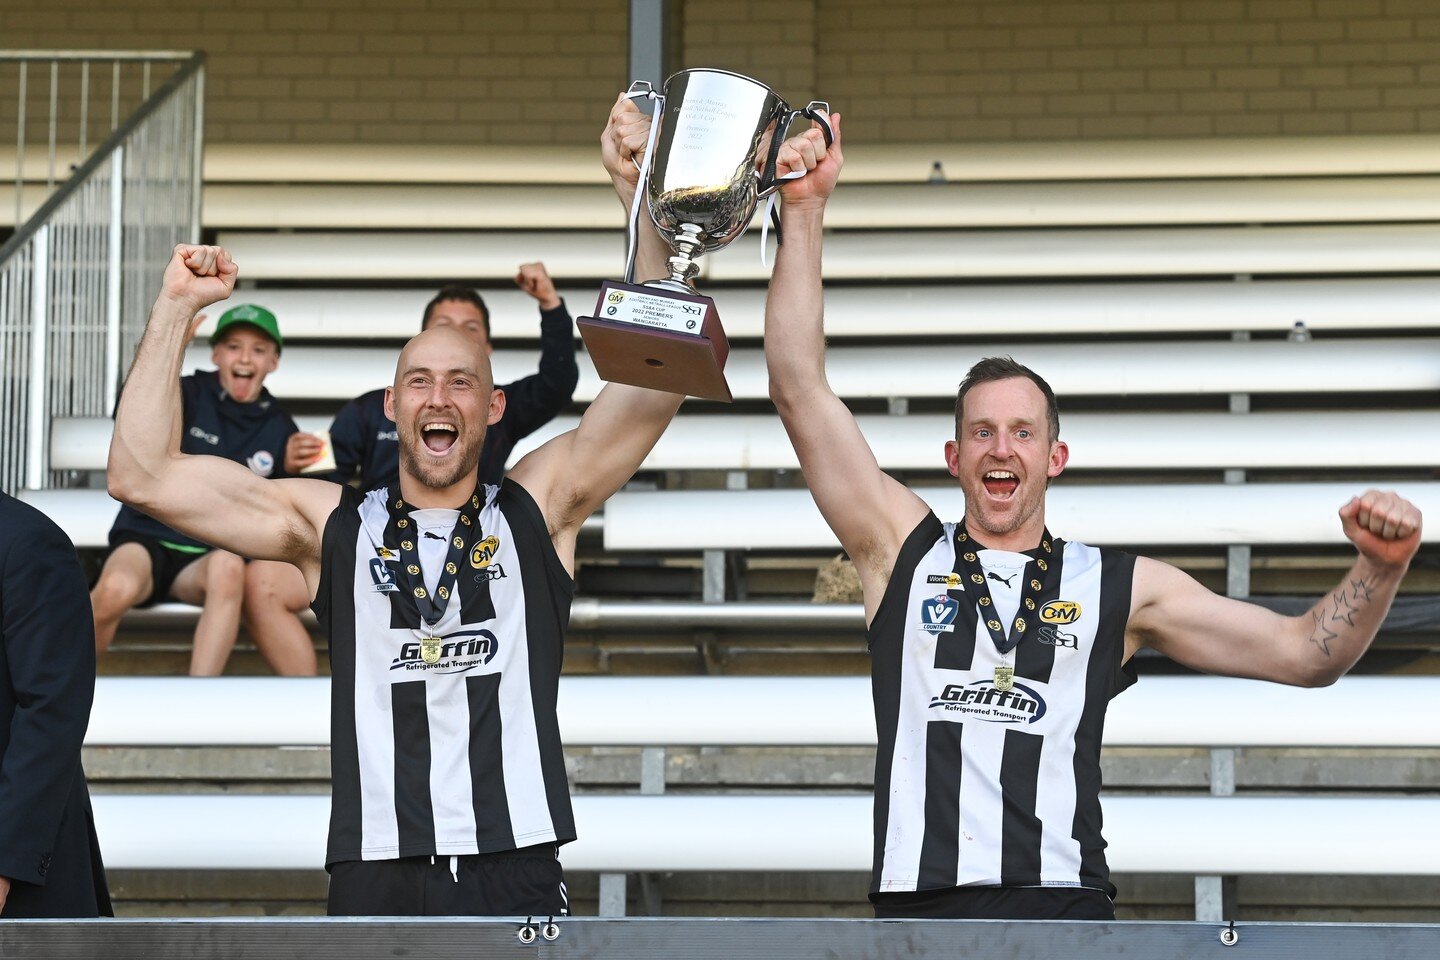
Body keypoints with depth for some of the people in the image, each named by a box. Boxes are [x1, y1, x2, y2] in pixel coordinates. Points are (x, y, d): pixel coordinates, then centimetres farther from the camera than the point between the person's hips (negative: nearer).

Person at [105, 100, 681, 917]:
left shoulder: (540, 506, 10)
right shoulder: (331, 525, 12)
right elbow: (142, 474, 7)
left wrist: (642, 199, -10)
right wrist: (178, 308, 6)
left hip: (517, 877, 0)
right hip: (374, 877, 1)